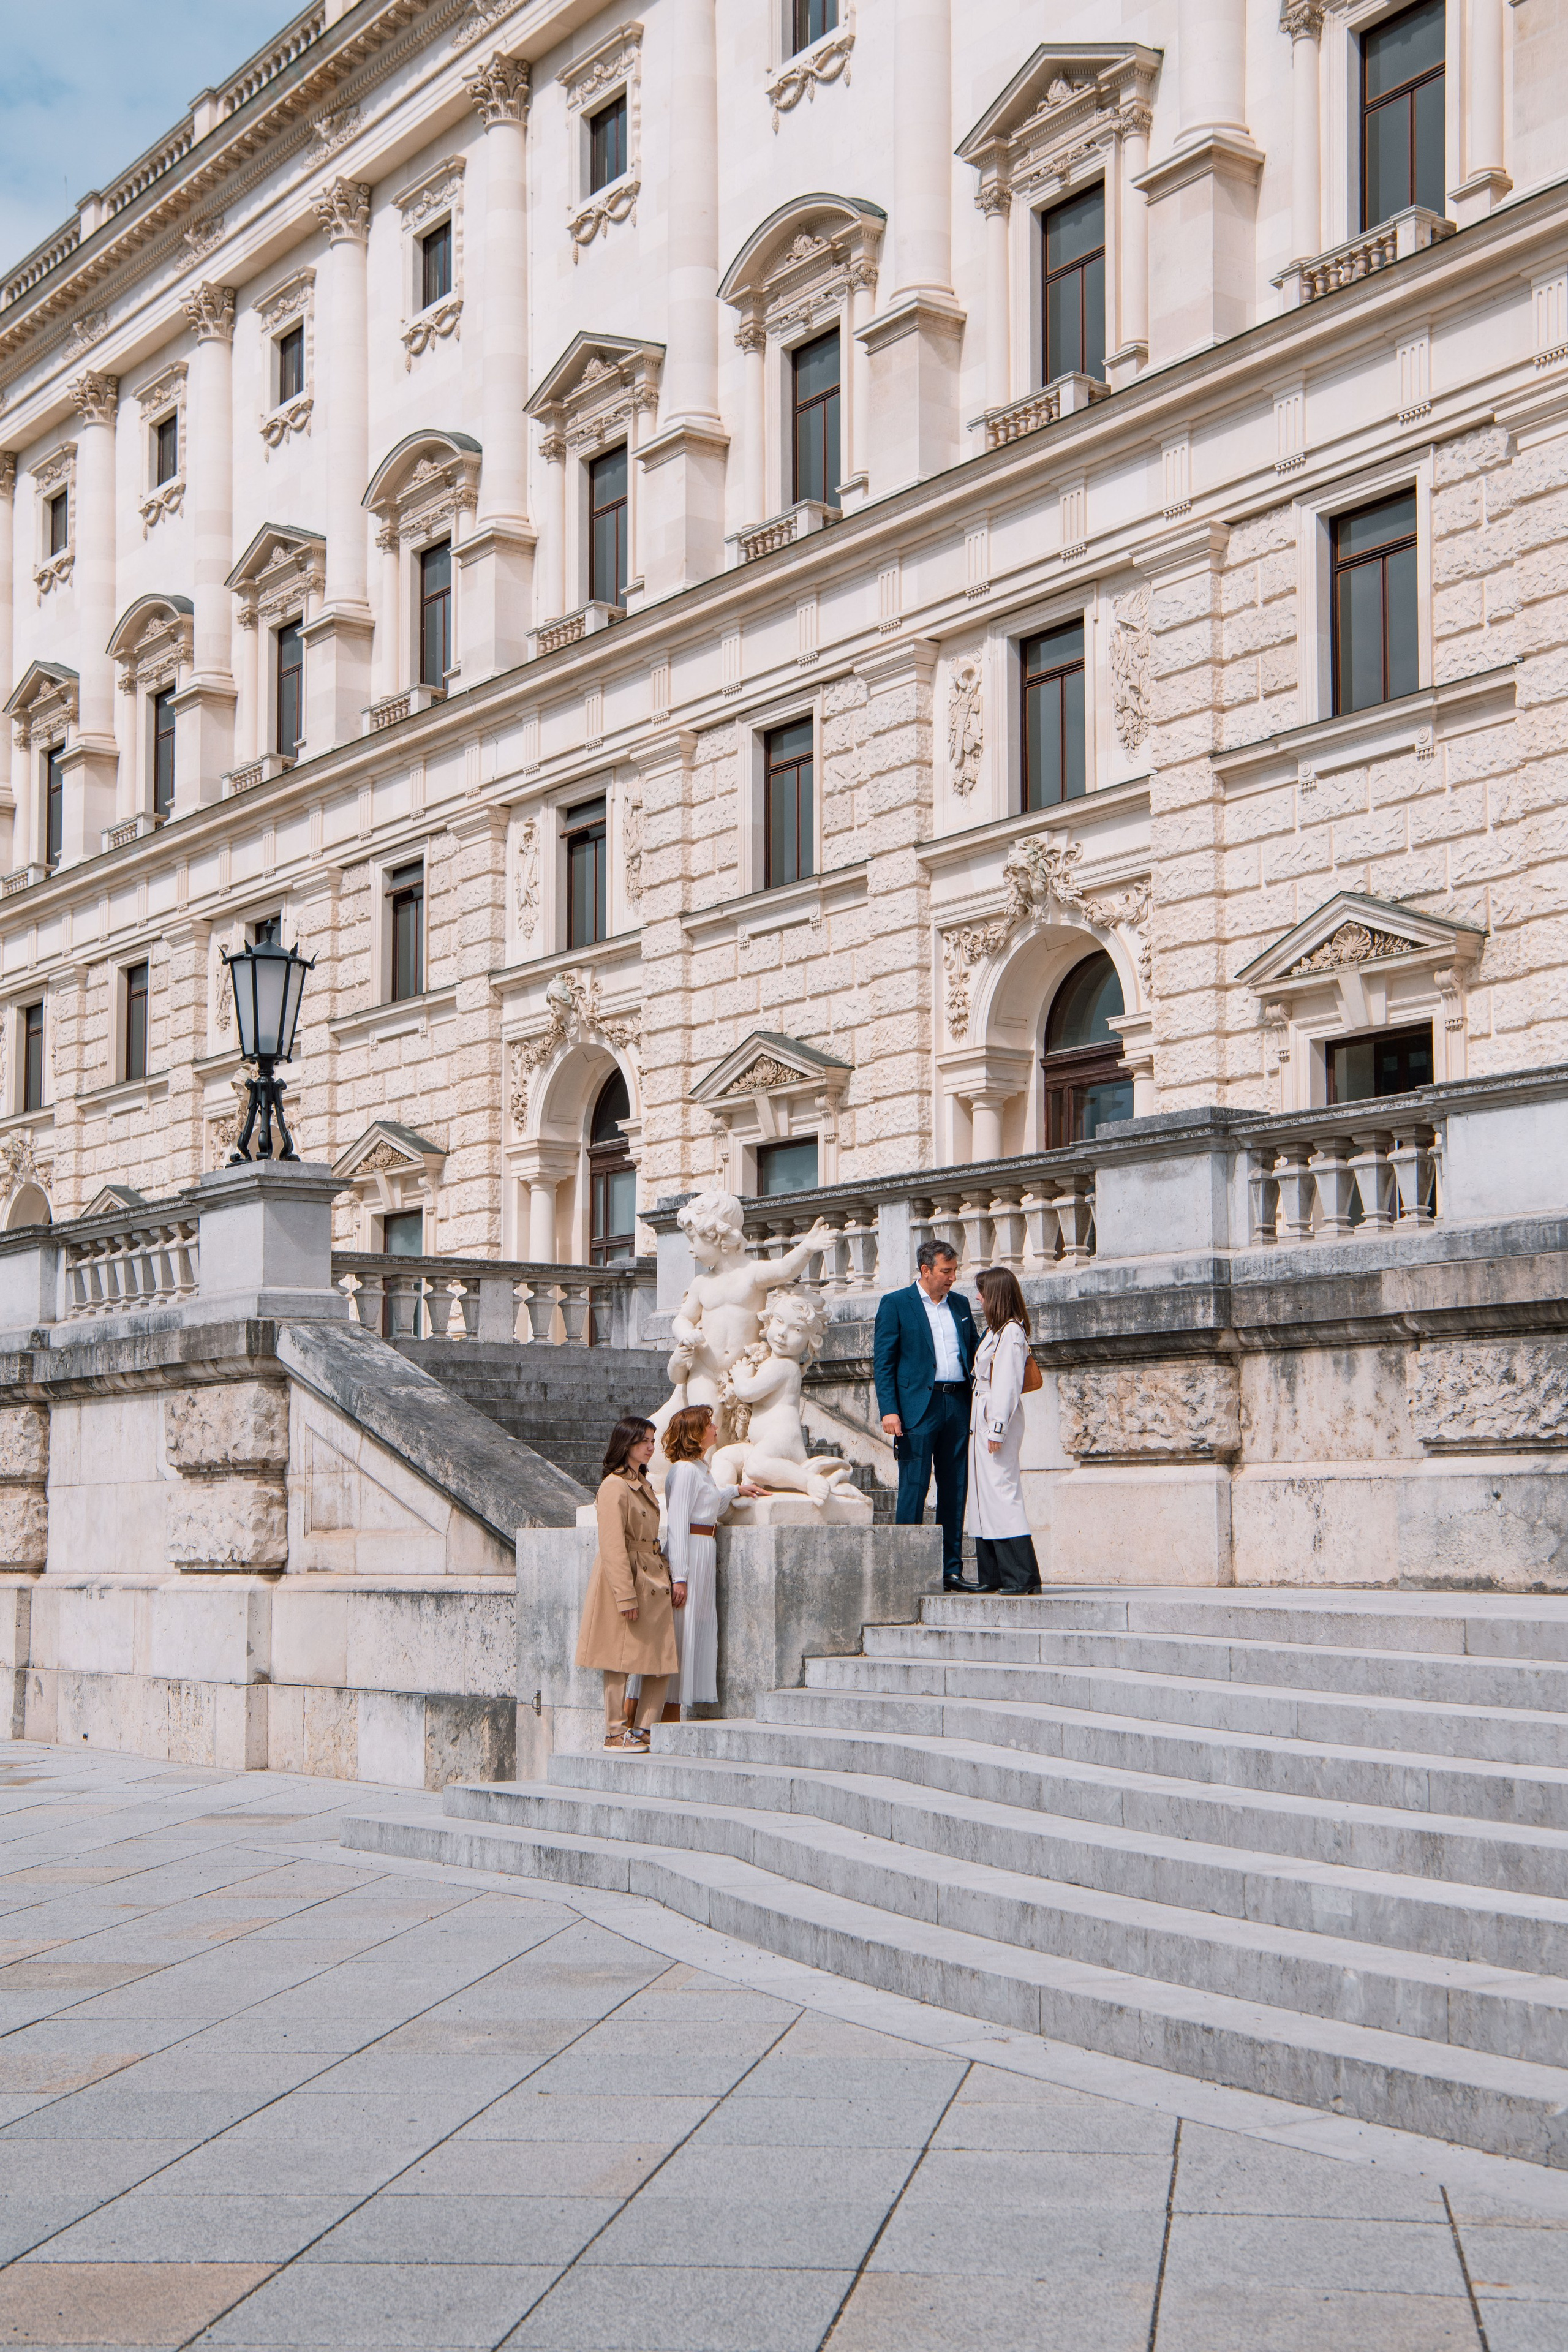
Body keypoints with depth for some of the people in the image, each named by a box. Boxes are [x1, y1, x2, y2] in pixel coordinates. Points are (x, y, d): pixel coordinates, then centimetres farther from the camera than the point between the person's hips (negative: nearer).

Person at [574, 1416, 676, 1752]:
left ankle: (644, 1729, 12)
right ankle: (615, 1733, 7)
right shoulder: (614, 1487, -12)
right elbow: (613, 1547, -16)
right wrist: (626, 1595, -19)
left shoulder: (643, 1485, 16)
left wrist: (667, 1579, 16)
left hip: (653, 1582, 9)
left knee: (664, 1661, 4)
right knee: (620, 1660, -1)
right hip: (624, 1578, -9)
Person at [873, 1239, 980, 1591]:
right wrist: (888, 1410, -12)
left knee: (955, 1490, 6)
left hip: (957, 1404, 5)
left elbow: (975, 1350, 21)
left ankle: (951, 1571, 10)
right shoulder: (895, 1304, 1)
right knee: (914, 1488, -5)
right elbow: (883, 1361, -3)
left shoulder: (960, 1305, 17)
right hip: (918, 1405, -5)